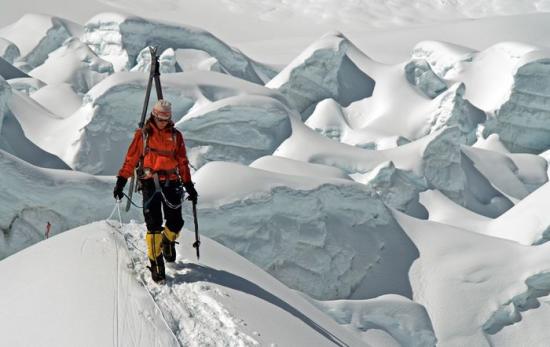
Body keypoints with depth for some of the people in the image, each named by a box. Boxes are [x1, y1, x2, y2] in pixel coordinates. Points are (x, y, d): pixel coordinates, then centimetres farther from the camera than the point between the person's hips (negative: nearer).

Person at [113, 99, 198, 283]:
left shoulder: (175, 136, 9)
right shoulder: (143, 135, 4)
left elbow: (183, 163, 14)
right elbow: (131, 159, 4)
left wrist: (189, 187, 12)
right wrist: (121, 182, -2)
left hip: (171, 183, 2)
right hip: (150, 183, -2)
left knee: (176, 222, -1)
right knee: (154, 226, -8)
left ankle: (168, 241, 32)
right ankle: (156, 262, -1)